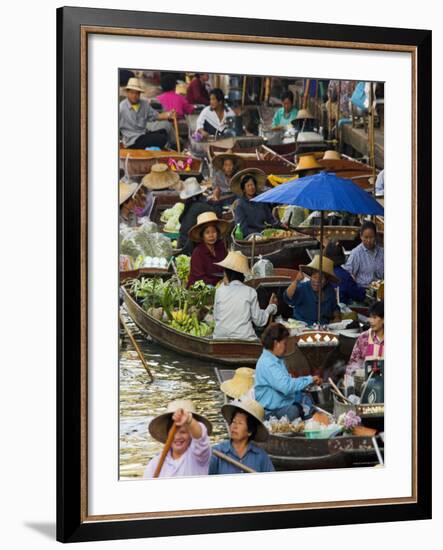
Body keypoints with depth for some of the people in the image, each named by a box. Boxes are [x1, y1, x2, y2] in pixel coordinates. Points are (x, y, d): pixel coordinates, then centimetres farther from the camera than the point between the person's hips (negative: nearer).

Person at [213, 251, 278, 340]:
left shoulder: (220, 291, 4)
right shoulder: (250, 292, 2)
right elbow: (259, 321, 5)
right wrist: (271, 306, 25)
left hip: (221, 337, 1)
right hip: (244, 337, -1)